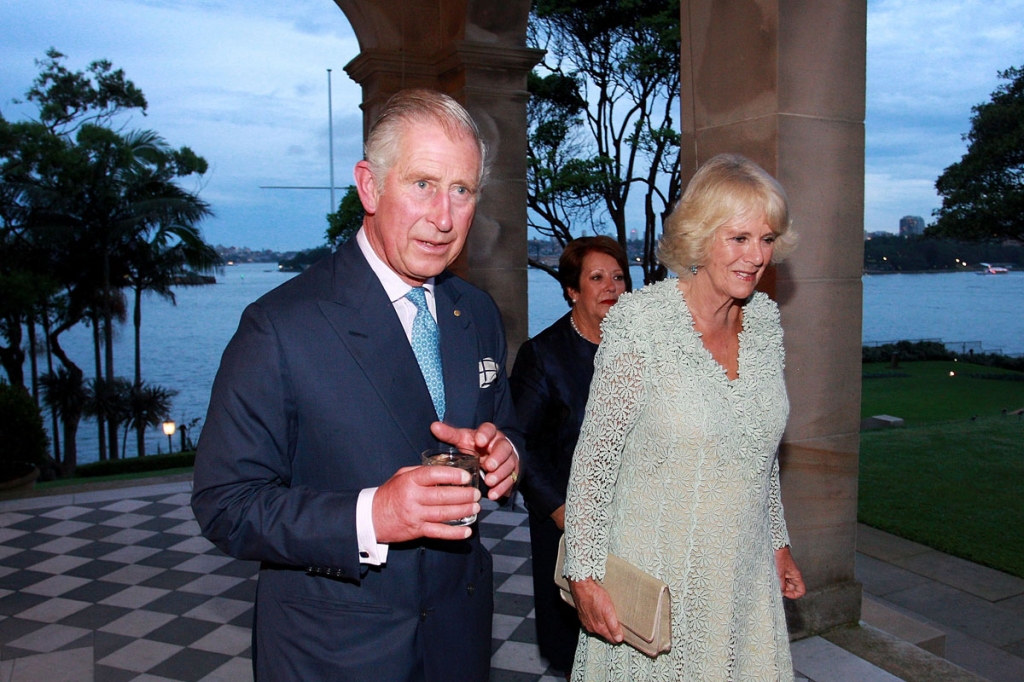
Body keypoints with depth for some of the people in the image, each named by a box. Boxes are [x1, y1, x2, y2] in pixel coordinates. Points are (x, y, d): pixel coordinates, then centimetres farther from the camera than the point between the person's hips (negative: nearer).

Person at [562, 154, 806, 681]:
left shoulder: (766, 320, 1)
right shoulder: (641, 320, -17)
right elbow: (594, 459, -14)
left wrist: (778, 542, 16)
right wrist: (585, 576, -14)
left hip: (746, 576, 5)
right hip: (655, 576, -5)